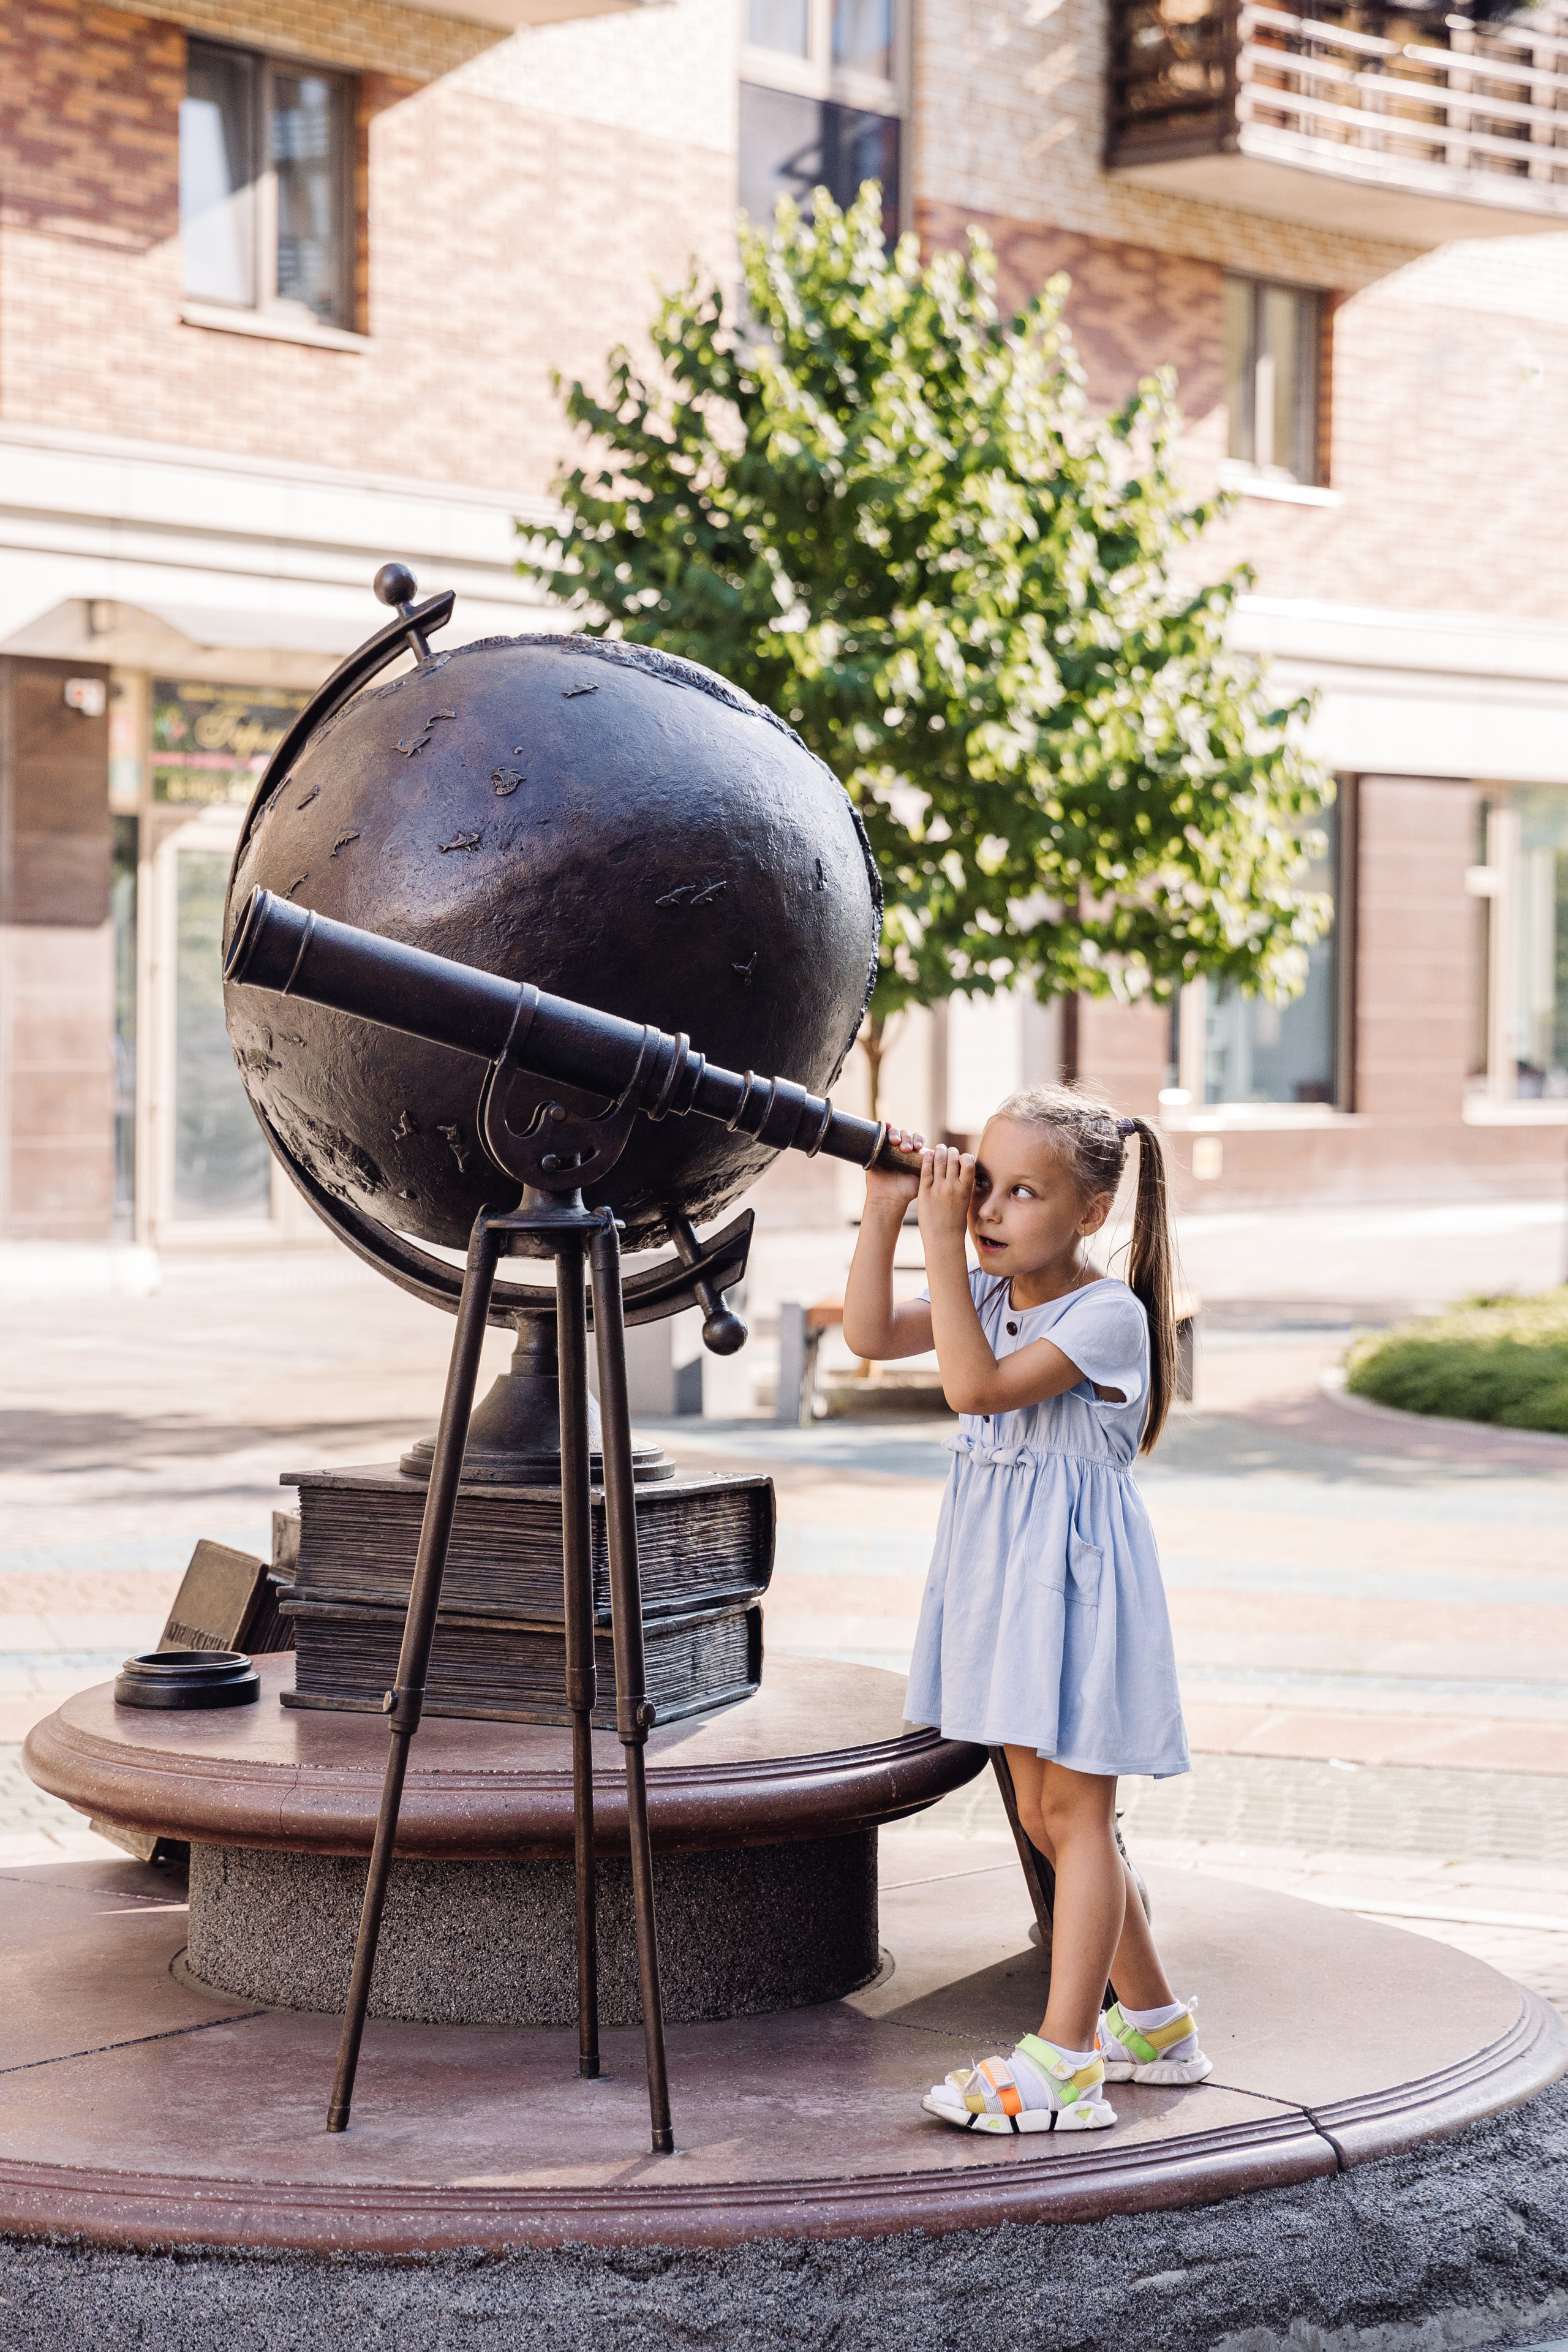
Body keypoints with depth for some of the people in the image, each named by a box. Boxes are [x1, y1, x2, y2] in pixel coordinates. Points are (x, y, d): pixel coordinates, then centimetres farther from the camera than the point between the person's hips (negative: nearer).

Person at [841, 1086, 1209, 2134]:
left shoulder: (1107, 1314, -17)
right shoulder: (988, 1294, 7)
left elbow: (978, 1386, -28)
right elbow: (872, 1334, -1)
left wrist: (943, 1243, -27)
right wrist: (887, 1214, -9)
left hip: (1075, 1577, -8)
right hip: (1003, 1577, 8)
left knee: (1074, 1812, -5)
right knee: (1046, 1814, 14)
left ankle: (1062, 2062, -3)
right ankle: (1154, 2021, 27)